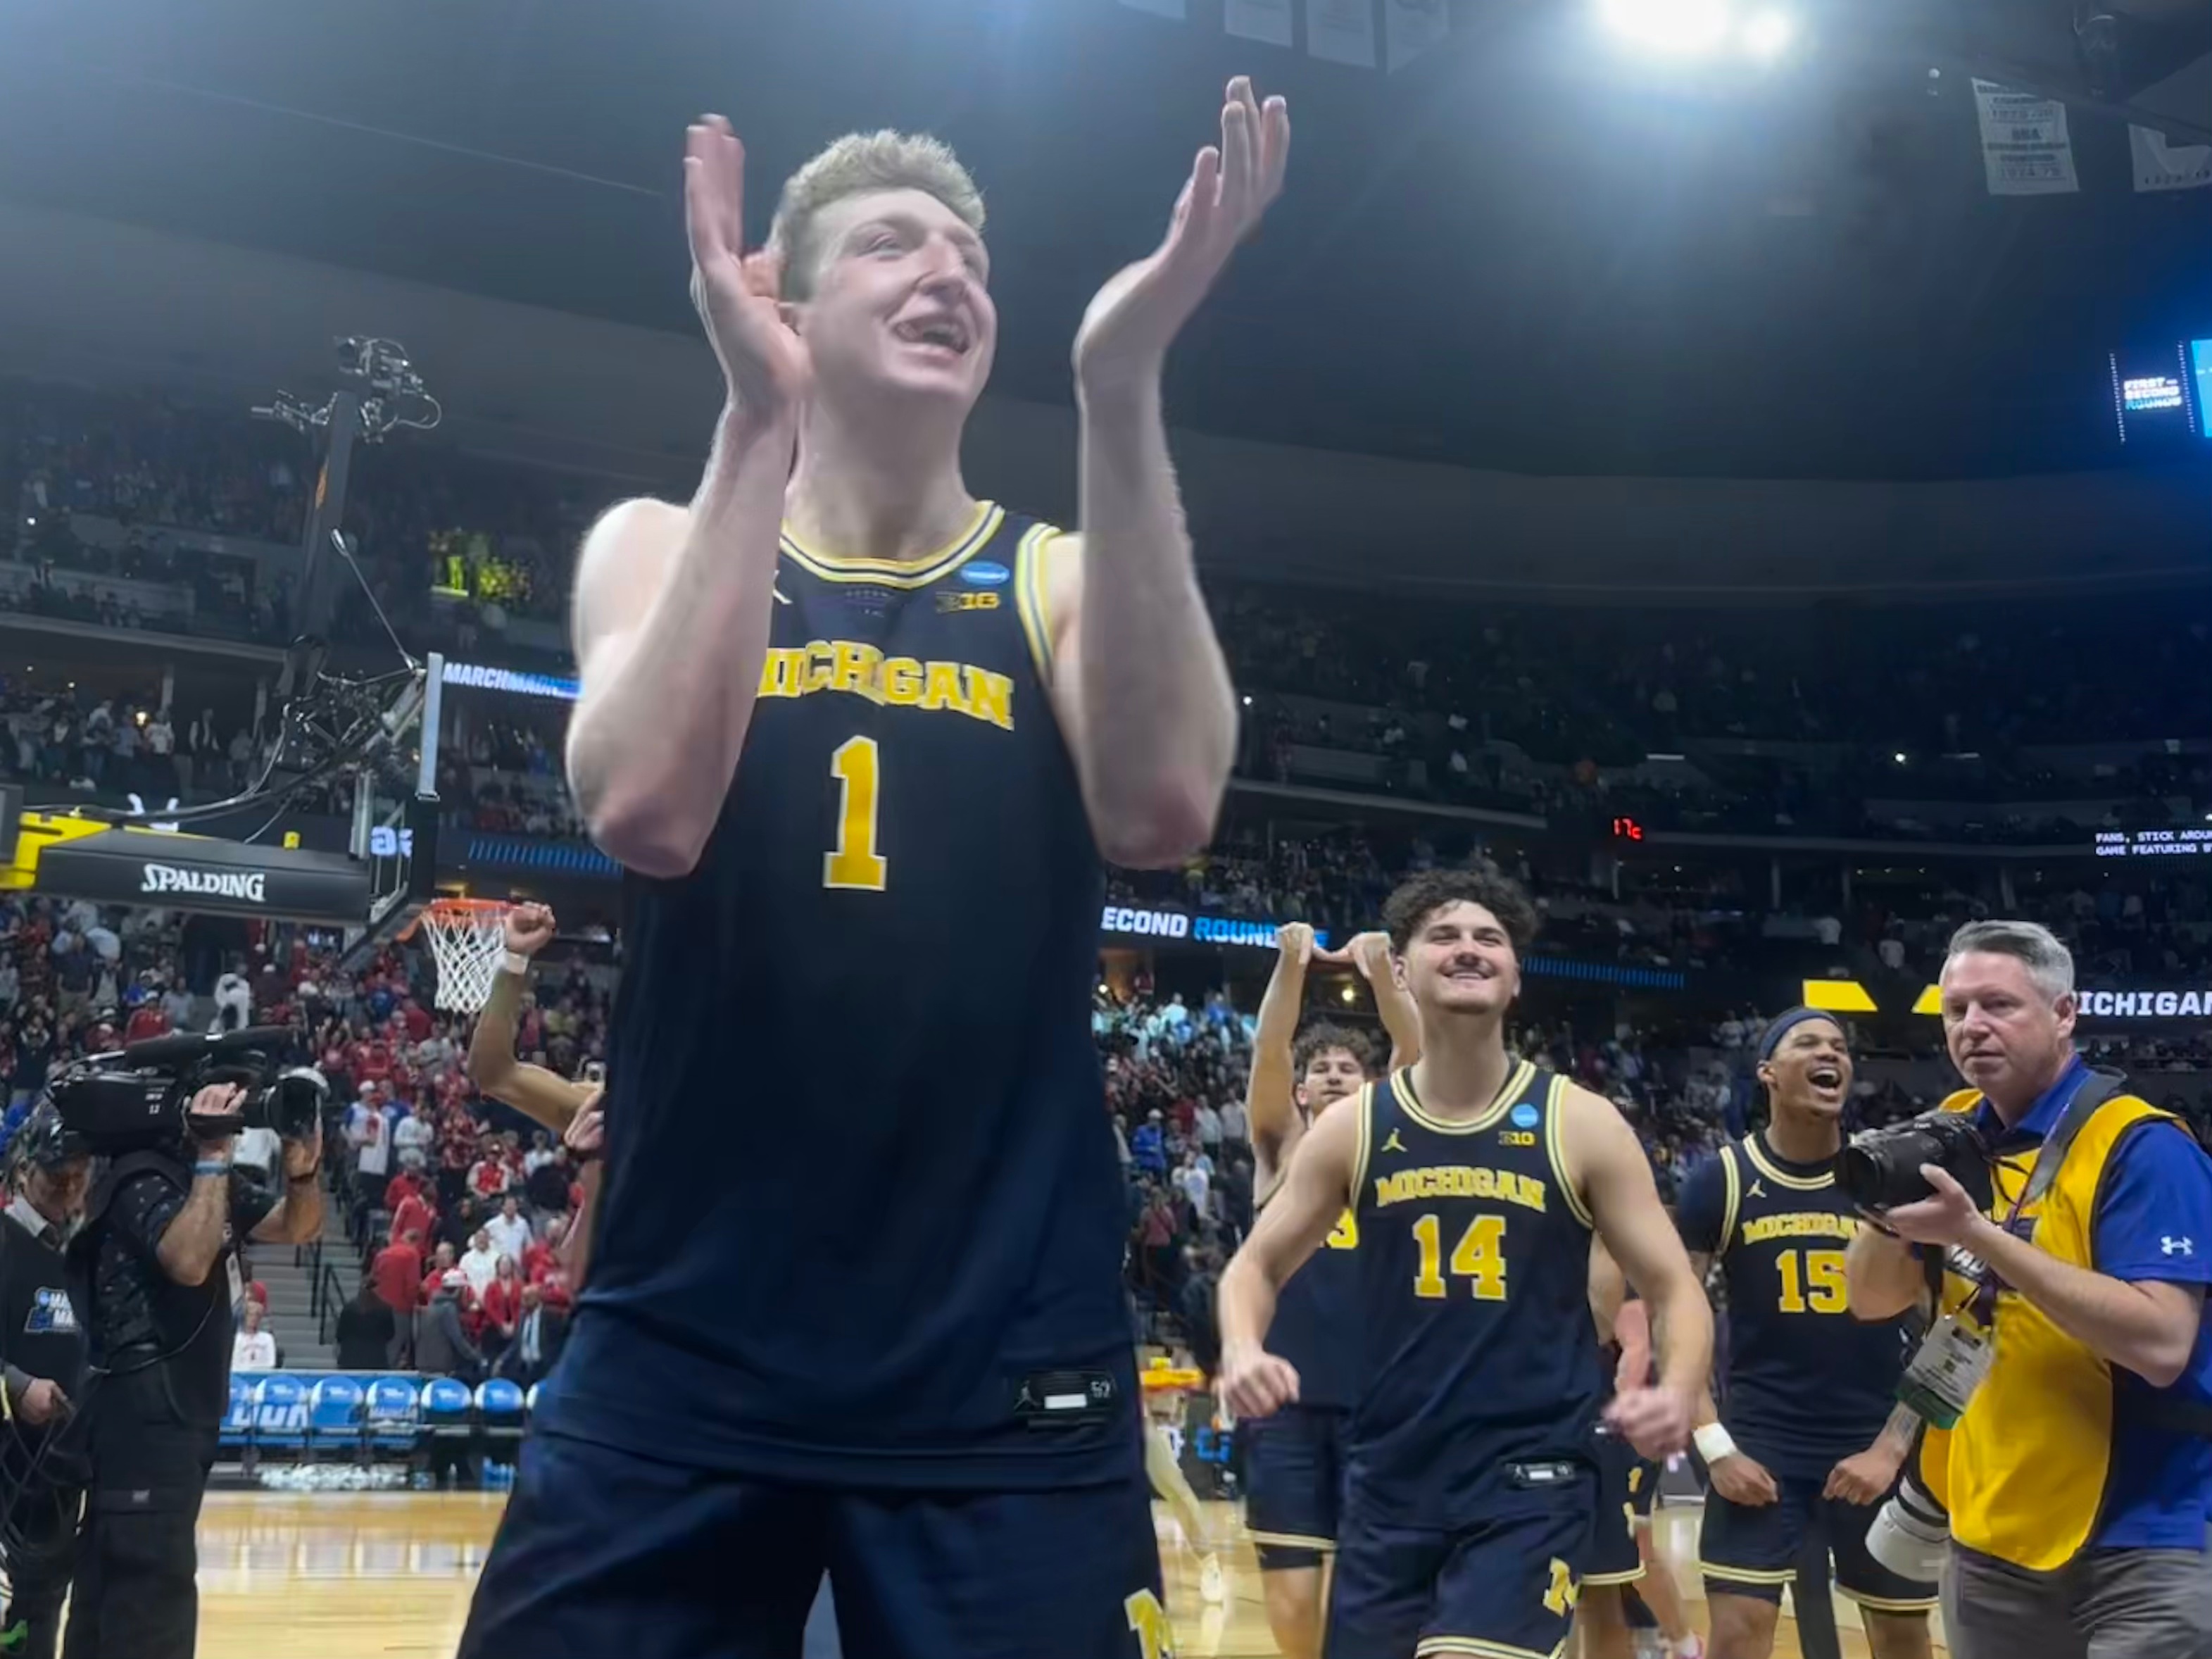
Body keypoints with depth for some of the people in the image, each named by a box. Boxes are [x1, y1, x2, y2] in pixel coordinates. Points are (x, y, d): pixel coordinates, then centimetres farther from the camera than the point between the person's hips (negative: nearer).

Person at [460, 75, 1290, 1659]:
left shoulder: (1064, 577, 5)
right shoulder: (663, 542, 5)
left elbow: (1162, 810, -17)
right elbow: (647, 812, -16)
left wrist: (1120, 397, -21)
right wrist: (759, 424, -18)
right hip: (683, 1354, 1)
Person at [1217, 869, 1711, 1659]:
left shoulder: (1581, 1124, -3)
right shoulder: (1353, 1128, 2)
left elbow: (1676, 1289, 1)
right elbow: (1257, 1264, 11)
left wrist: (1676, 1395, -20)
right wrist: (1243, 1351, -11)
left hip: (1532, 1477, -3)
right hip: (1389, 1478, 3)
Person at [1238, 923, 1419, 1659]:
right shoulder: (1283, 1148, 9)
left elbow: (1416, 1054, -7)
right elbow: (1267, 1052, -9)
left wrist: (1383, 975, -24)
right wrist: (1290, 965, -25)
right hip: (1288, 1398, 0)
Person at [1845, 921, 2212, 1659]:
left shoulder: (2140, 1145, -14)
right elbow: (1872, 1300, 7)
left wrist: (1978, 1233, -27)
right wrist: (1885, 1206, -13)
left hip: (2139, 1540, -6)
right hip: (1989, 1536, 6)